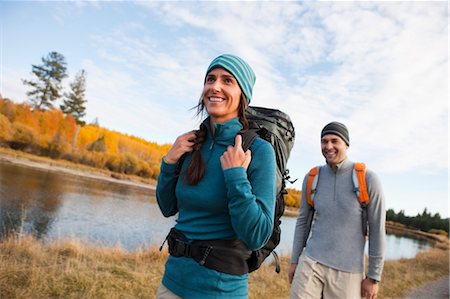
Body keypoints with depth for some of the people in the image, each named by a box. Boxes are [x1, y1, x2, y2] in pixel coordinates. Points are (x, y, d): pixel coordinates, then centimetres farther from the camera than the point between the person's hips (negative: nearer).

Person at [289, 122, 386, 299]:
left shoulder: (368, 179, -9)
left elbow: (377, 229, -5)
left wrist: (374, 277, -3)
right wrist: (294, 261, 9)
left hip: (348, 270, -2)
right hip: (311, 263, 2)